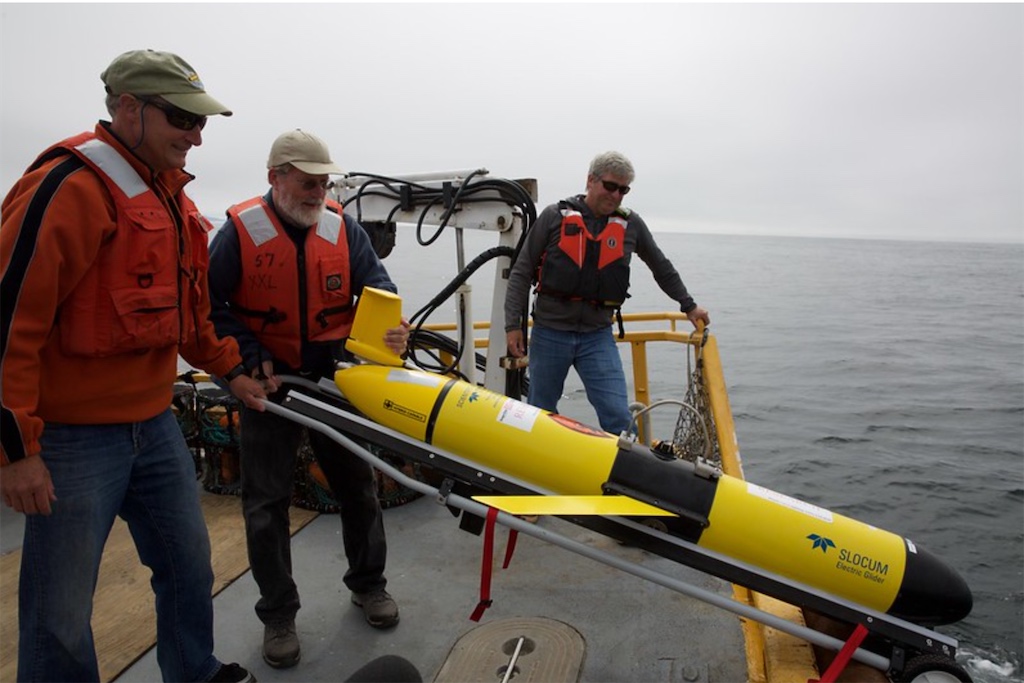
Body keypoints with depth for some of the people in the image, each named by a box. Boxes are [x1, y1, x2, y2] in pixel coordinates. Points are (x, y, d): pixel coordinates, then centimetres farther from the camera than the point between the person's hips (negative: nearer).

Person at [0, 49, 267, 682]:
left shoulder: (170, 191, 10)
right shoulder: (68, 187, -17)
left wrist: (230, 369, 21)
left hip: (155, 424, 8)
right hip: (74, 439, -8)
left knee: (190, 568, 19)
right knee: (61, 612, 7)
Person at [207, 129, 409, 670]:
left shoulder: (342, 228, -3)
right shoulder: (240, 230, -9)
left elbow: (376, 285, -4)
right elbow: (210, 306, -6)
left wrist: (392, 326, -25)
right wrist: (250, 359, -15)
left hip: (334, 377, 3)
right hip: (267, 381, -2)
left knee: (358, 484, 11)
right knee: (267, 502, 5)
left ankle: (367, 582, 34)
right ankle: (278, 615, 24)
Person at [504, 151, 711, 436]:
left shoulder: (631, 224, 6)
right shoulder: (555, 216, -1)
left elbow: (662, 268, 22)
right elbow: (521, 273, 0)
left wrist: (688, 306, 27)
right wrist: (513, 324, -5)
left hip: (598, 335, 1)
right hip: (549, 333, -1)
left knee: (618, 417, -8)